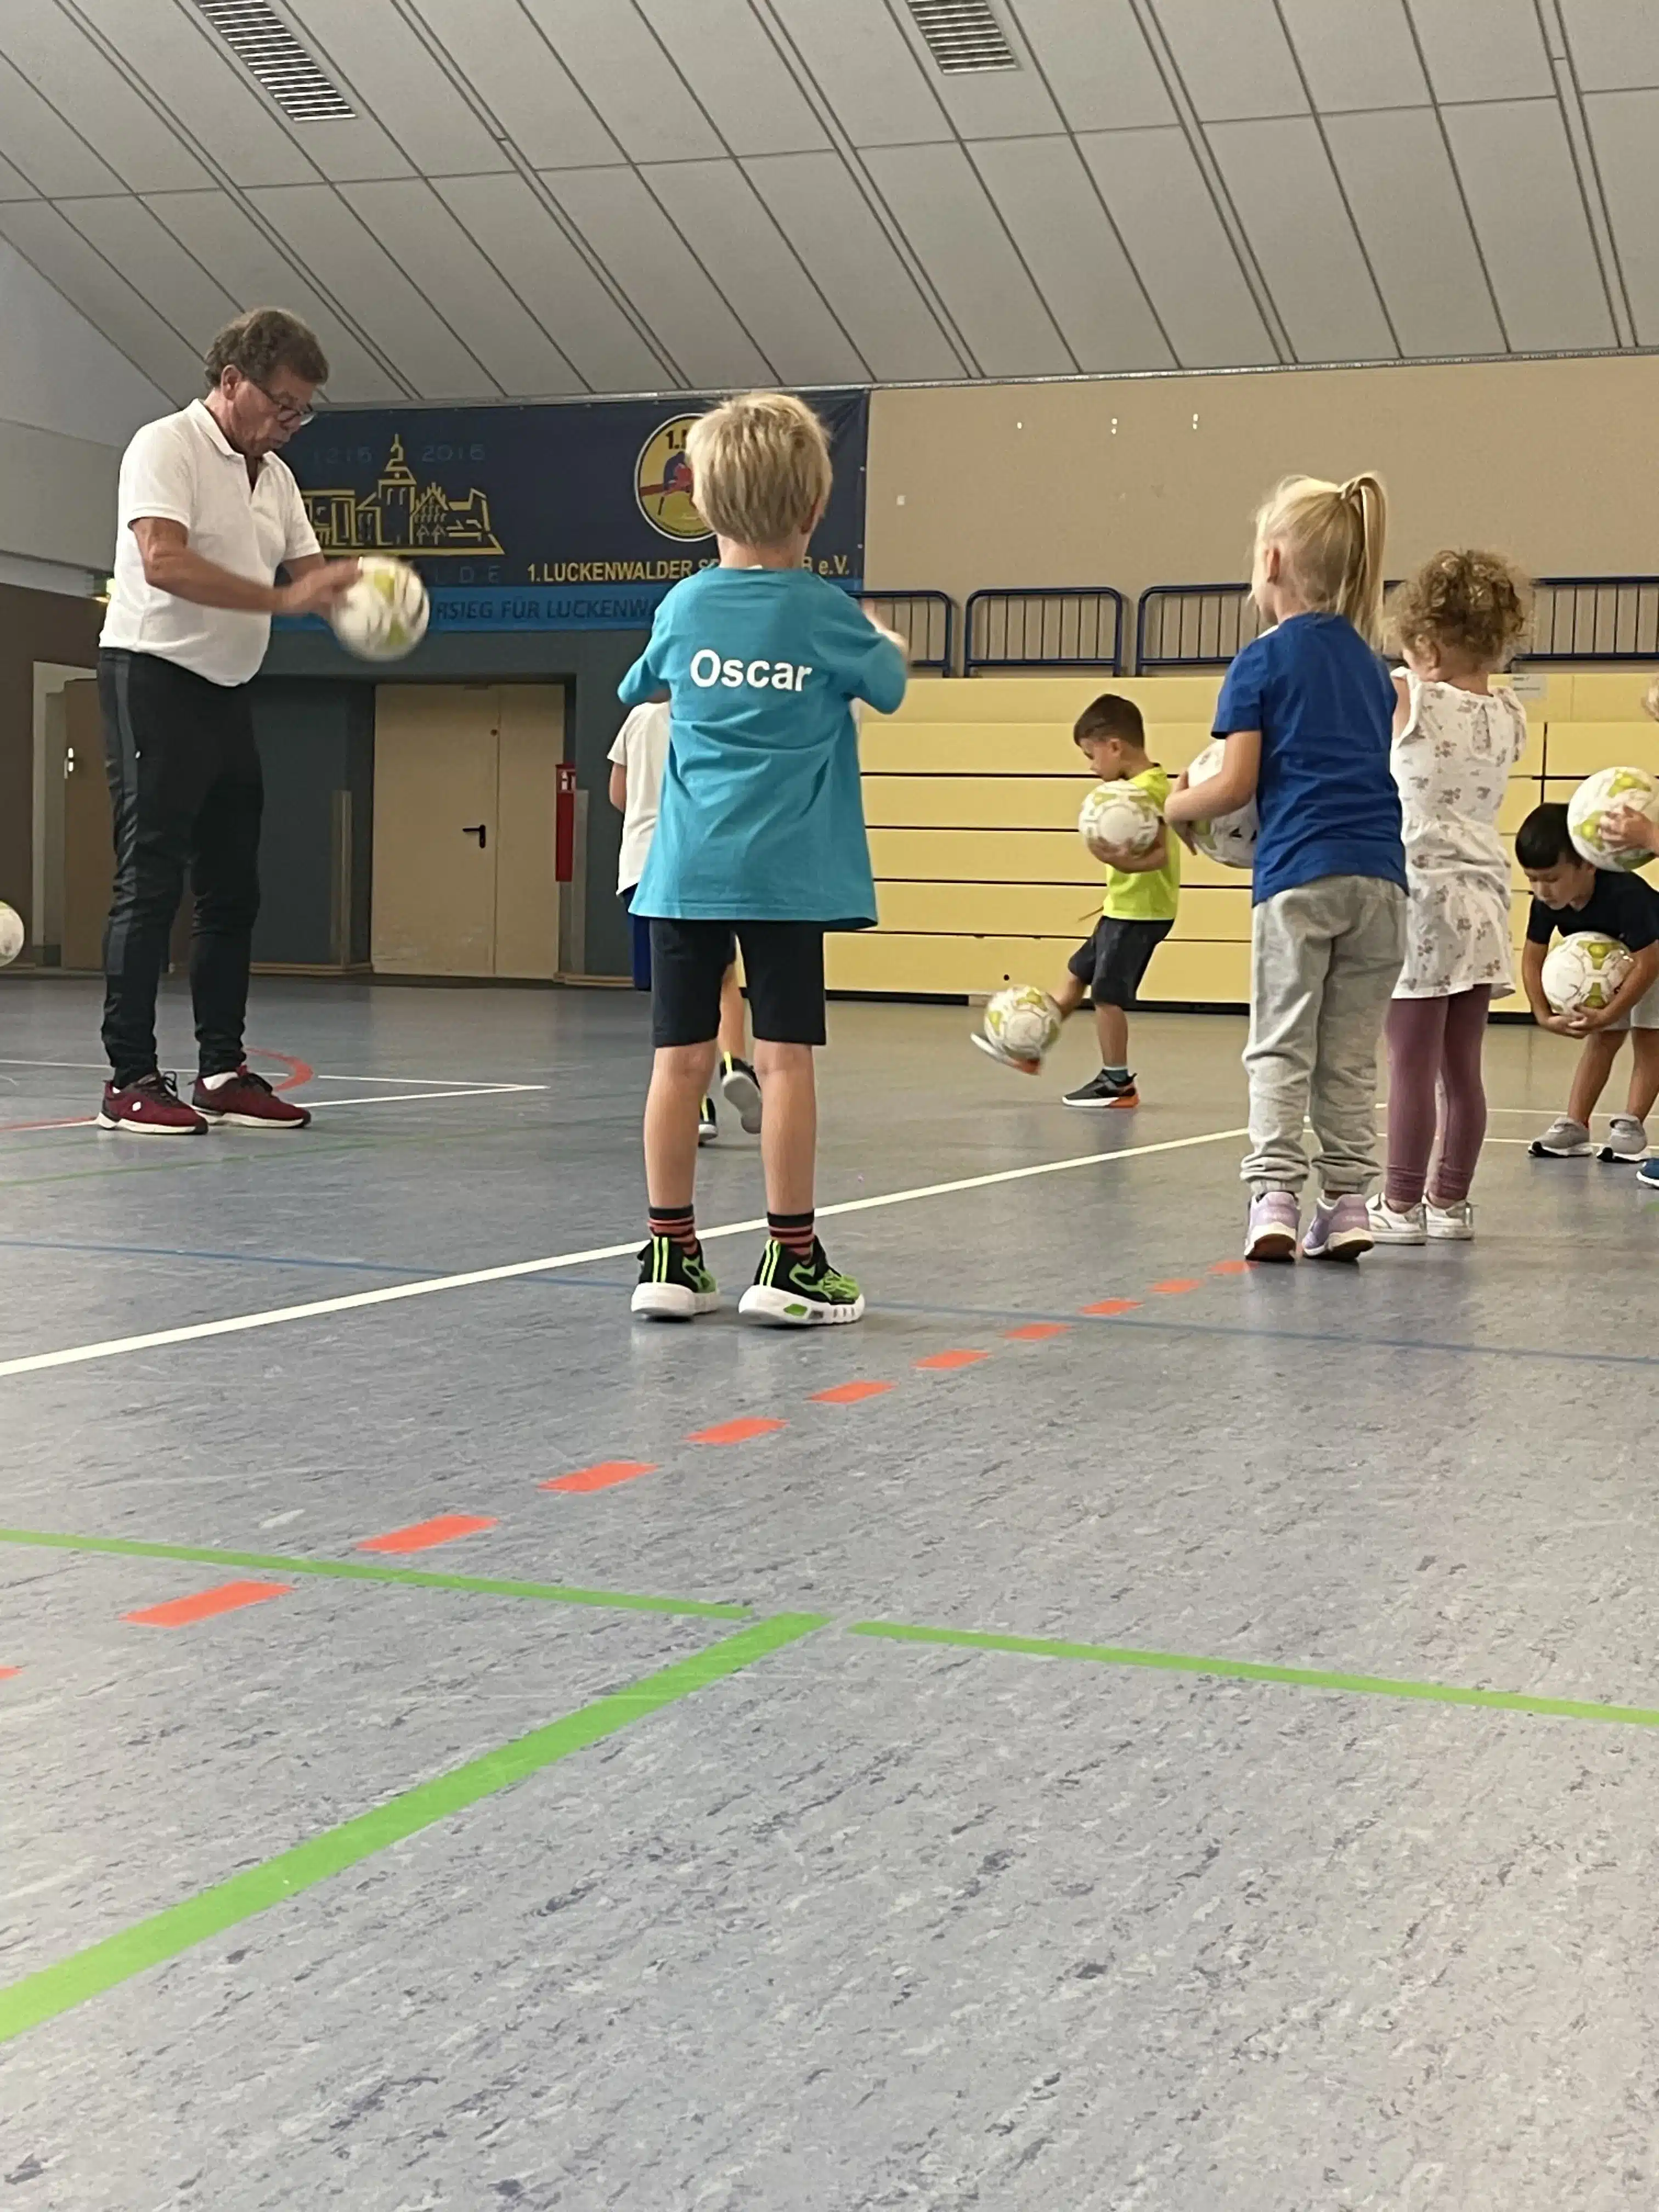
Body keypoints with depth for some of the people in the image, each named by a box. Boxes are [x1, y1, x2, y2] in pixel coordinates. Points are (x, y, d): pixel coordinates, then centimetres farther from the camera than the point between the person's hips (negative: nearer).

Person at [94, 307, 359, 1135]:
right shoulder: (166, 447, -10)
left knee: (232, 887, 8)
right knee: (151, 882, -9)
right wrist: (284, 598, -29)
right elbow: (163, 561, -25)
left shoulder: (274, 475, 15)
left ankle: (223, 1071, 15)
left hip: (227, 692, 8)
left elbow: (312, 576, 12)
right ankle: (131, 1080, -6)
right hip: (152, 674, -8)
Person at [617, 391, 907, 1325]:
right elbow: (888, 689, 13)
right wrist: (888, 643, 33)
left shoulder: (685, 606, 4)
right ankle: (790, 1261, 0)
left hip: (689, 865, 3)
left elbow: (641, 687, 22)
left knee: (682, 1058, 4)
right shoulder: (826, 614, -4)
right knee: (786, 1057, -2)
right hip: (787, 870, -3)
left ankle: (671, 1256, 9)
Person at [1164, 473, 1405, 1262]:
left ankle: (1274, 1197, -7)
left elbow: (1237, 784, -5)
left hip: (1298, 873, -5)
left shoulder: (1261, 662, -1)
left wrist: (1176, 806, 12)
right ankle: (1347, 1203, 7)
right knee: (1351, 1056, 9)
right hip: (1379, 875, 5)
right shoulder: (1369, 662, 18)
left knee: (1280, 1050, 1)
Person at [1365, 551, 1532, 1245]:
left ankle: (1402, 1205, -2)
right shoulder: (1509, 718, 6)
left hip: (1421, 896, -6)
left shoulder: (1408, 701, -9)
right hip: (1484, 900, 6)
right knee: (1462, 1067, 10)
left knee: (1412, 1063, -4)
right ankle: (1450, 1202, 16)